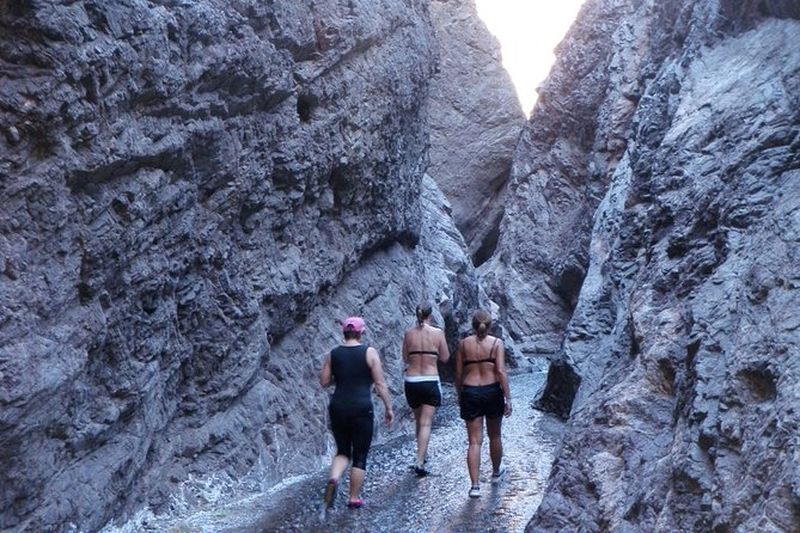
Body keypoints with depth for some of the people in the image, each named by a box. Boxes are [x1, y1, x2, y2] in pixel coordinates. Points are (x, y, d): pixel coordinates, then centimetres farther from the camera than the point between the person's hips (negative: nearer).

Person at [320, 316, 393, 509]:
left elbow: (324, 381, 6)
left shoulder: (333, 353, 4)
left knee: (343, 451, 18)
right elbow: (380, 384, -5)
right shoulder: (369, 352, -5)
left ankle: (333, 478, -8)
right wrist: (388, 408, 2)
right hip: (361, 409, -3)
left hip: (338, 408, 3)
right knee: (360, 456, 10)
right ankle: (354, 498, 15)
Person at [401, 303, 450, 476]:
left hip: (411, 382, 3)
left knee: (419, 421, 20)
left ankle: (422, 454, 35)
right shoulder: (438, 333, -6)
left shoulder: (409, 334, 0)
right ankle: (419, 462, -11)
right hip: (430, 382, -3)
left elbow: (405, 359, 8)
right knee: (426, 423, -2)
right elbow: (445, 358, 2)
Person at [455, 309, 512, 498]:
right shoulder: (496, 343, -3)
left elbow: (458, 374, 4)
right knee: (494, 435, 21)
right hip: (492, 391, 0)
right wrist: (508, 398, -8)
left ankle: (475, 485, -5)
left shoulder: (464, 344, 2)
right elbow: (501, 372, -12)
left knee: (474, 441, 2)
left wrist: (460, 396, 18)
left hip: (470, 393, 1)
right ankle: (496, 472, 41)